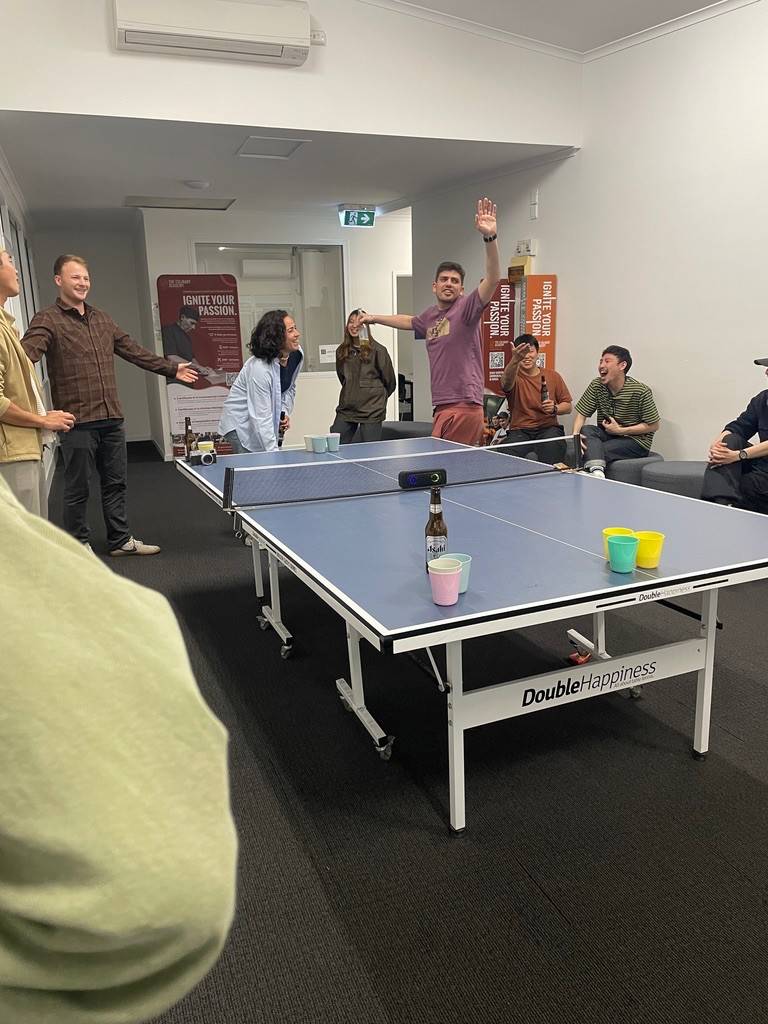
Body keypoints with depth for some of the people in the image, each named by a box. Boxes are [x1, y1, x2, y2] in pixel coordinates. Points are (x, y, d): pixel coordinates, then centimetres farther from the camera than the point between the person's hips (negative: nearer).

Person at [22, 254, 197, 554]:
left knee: (116, 483, 14)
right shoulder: (47, 320, -6)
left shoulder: (102, 319, 16)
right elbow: (27, 352, -23)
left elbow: (135, 351, 24)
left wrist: (172, 369, 28)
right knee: (78, 488, 4)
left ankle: (120, 540, 27)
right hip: (77, 421, -6)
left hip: (112, 418, 7)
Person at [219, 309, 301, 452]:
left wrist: (284, 411, -5)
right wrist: (274, 453, -31)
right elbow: (261, 418, -30)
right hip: (240, 427, -7)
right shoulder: (259, 368, -31)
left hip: (263, 427, 7)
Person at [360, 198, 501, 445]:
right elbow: (409, 321, 41)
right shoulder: (430, 316, 18)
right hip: (443, 406, 7)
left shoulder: (466, 308, -5)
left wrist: (490, 237, -35)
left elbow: (492, 279, -22)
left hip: (463, 406, -7)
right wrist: (375, 318, 51)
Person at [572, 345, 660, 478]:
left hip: (636, 440, -5)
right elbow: (582, 413, -1)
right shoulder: (596, 386, -2)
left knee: (592, 450, -32)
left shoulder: (641, 391, -15)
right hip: (606, 434, 5)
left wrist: (620, 430, -16)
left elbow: (653, 426, -10)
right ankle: (596, 470, -47)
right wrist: (576, 434, -23)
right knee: (586, 430, -30)